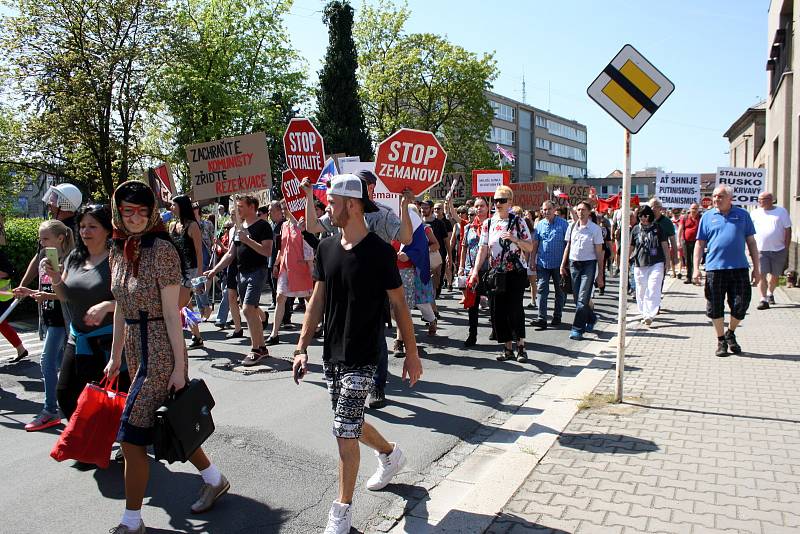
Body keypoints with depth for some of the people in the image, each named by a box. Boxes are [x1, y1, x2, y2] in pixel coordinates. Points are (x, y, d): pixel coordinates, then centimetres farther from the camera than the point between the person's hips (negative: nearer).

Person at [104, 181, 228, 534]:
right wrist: (115, 357, 17)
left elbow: (171, 312, -16)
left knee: (132, 436, -3)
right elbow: (120, 309, 14)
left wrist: (179, 366, -15)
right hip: (135, 351, 8)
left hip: (161, 351, -8)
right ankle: (214, 480, 36)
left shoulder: (161, 249, -15)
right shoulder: (119, 251, 7)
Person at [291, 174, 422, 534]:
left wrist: (412, 354, -5)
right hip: (331, 354, 7)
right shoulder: (327, 248, 3)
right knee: (351, 424, 19)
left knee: (345, 432, -4)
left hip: (361, 358, -6)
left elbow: (399, 306, -8)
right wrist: (302, 348, 4)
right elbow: (317, 300, 7)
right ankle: (391, 454, 47)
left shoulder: (380, 252, -14)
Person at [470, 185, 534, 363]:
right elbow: (483, 249, 6)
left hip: (516, 273, -4)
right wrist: (475, 271, -3)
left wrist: (515, 239, -19)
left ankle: (521, 346, 2)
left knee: (515, 308, -11)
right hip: (496, 273, 4)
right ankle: (508, 348, 14)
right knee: (497, 311, 3)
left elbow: (530, 248, -2)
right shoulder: (488, 223, 8)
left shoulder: (518, 222, -1)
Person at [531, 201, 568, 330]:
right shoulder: (539, 225, 6)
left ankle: (557, 316, 24)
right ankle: (542, 318, -7)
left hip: (558, 263, -2)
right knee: (541, 290, -6)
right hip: (542, 263, 2)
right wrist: (532, 259, 4)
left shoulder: (563, 224, -2)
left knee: (560, 291, 11)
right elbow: (535, 243, 9)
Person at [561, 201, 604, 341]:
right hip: (573, 263, 5)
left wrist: (600, 273, -4)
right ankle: (591, 318, 34)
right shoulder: (572, 227, 7)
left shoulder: (595, 229, -4)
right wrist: (563, 265, 9)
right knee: (577, 298, 10)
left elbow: (599, 252, -2)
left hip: (589, 264, -4)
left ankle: (577, 329, -6)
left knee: (582, 299, -10)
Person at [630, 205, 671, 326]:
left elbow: (665, 245, 9)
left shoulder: (657, 228, 5)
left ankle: (650, 315, -13)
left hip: (656, 263, -2)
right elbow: (631, 247, 14)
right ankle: (644, 313, 20)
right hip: (640, 264, 2)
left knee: (653, 290, -12)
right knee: (641, 290, 6)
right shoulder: (636, 229, 8)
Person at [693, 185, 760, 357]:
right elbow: (700, 244, 7)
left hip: (739, 268, 0)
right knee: (715, 307, 3)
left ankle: (730, 333, 28)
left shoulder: (742, 215, 8)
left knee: (740, 305, 2)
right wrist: (696, 268, -1)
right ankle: (721, 340, 21)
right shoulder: (707, 216, 6)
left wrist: (756, 267, 7)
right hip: (714, 268, 0)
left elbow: (751, 242, 10)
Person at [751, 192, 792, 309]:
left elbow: (788, 230, 5)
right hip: (760, 250, 0)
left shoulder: (782, 212, 3)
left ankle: (770, 293, 36)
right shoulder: (755, 213, 5)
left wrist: (786, 248, 0)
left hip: (779, 250, 0)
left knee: (775, 275, 11)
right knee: (761, 275, -9)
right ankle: (764, 300, -7)